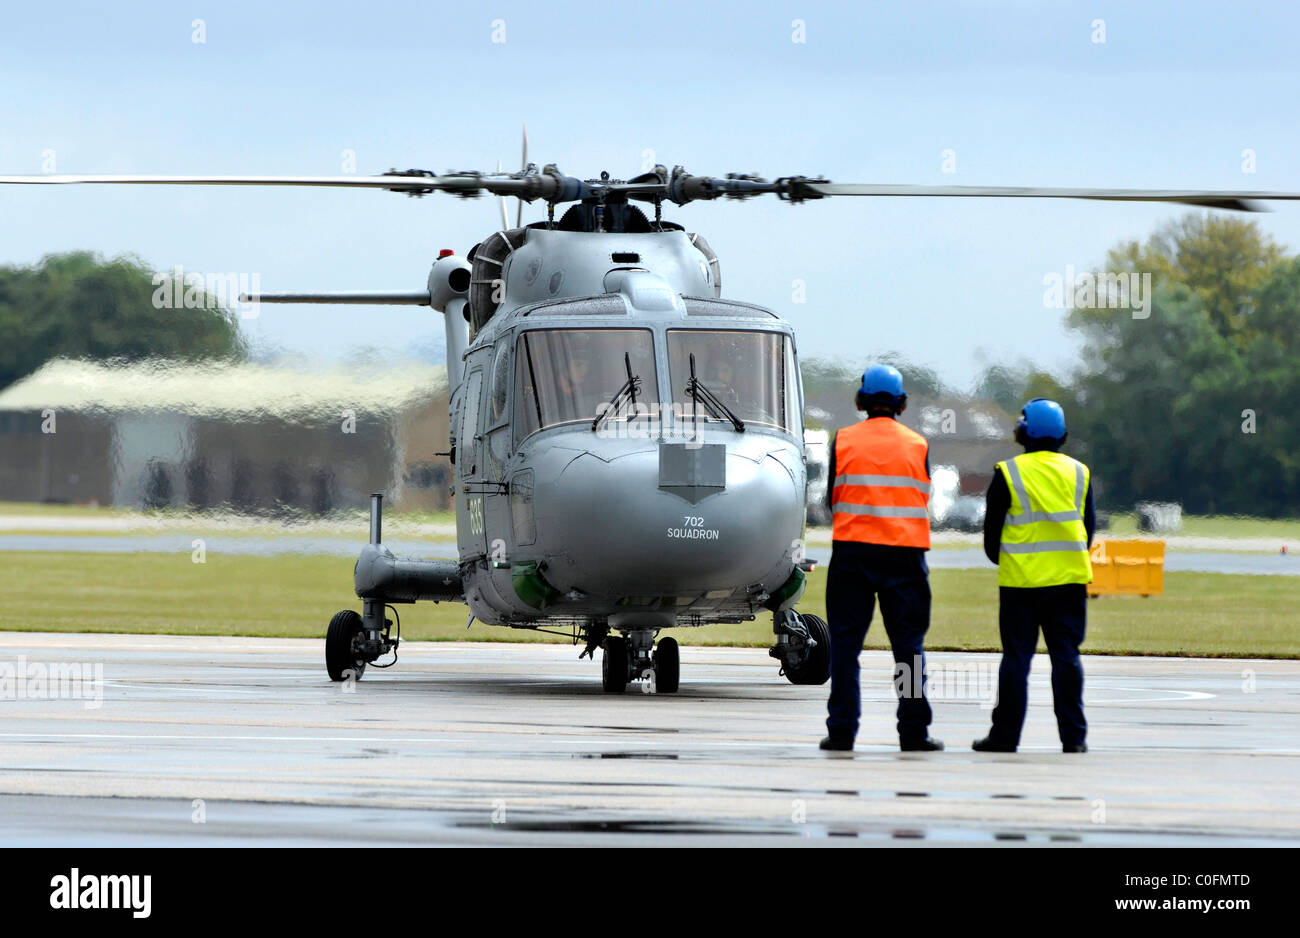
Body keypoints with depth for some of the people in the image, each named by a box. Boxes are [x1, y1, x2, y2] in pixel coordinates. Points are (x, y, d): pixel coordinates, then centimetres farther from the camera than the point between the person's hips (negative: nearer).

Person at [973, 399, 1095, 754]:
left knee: (1017, 656, 1)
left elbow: (992, 528, 1)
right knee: (1066, 655, 4)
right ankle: (1073, 735, 1)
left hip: (1021, 578, -2)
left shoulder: (1009, 473, -3)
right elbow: (1089, 527, 13)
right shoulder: (1078, 473, 8)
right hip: (1069, 578, 2)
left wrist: (999, 559, 20)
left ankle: (1005, 734, 2)